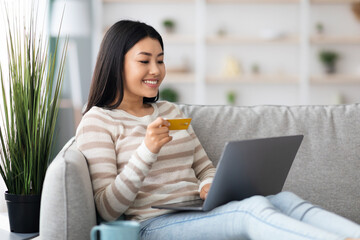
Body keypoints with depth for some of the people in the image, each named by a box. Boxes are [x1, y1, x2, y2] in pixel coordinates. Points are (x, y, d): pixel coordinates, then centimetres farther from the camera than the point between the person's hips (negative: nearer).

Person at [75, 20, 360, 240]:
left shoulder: (170, 111, 24)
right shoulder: (98, 121, 2)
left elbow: (205, 167, 24)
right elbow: (108, 209, -6)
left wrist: (209, 186, -1)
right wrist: (147, 151, -19)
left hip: (197, 215, 6)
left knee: (286, 199, -22)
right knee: (254, 208, -32)